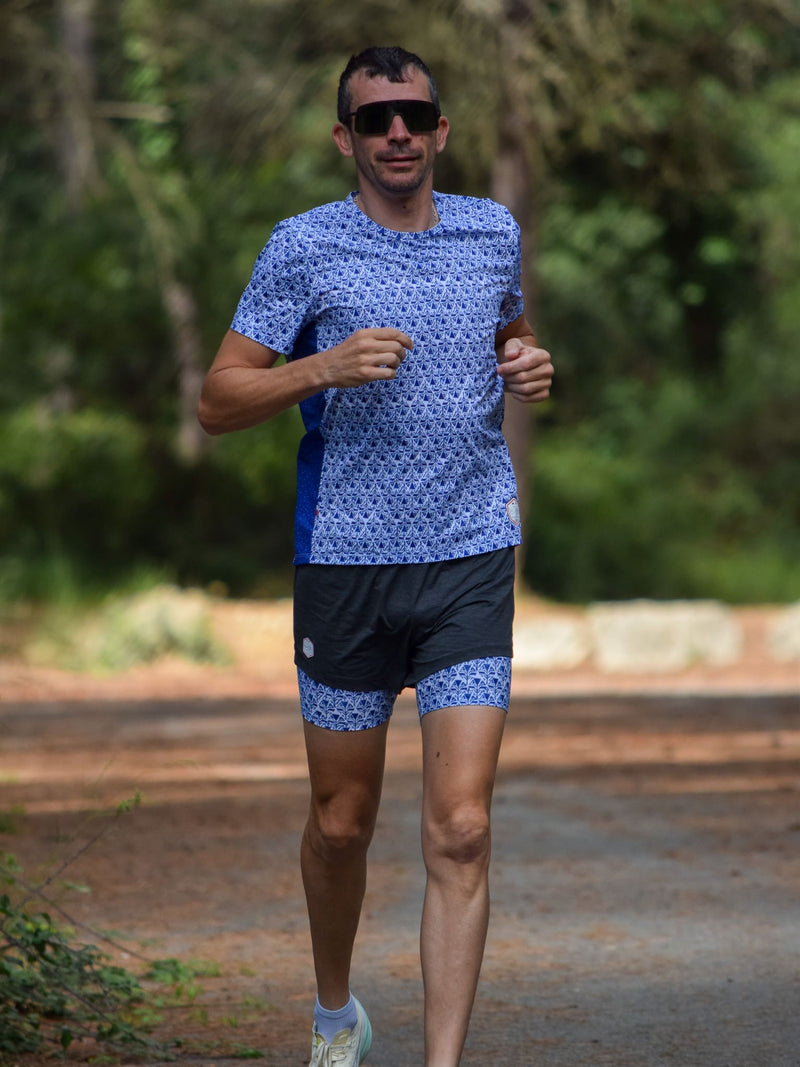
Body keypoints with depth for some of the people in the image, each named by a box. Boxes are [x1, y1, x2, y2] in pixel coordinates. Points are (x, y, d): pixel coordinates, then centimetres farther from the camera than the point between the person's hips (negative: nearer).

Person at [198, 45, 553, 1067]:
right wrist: (324, 368, -20)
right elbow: (218, 401, -3)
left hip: (471, 560, 1)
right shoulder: (303, 247, -3)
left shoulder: (494, 233, 8)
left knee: (460, 831, -9)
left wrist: (528, 366, 5)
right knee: (342, 821, 11)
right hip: (346, 561, -1)